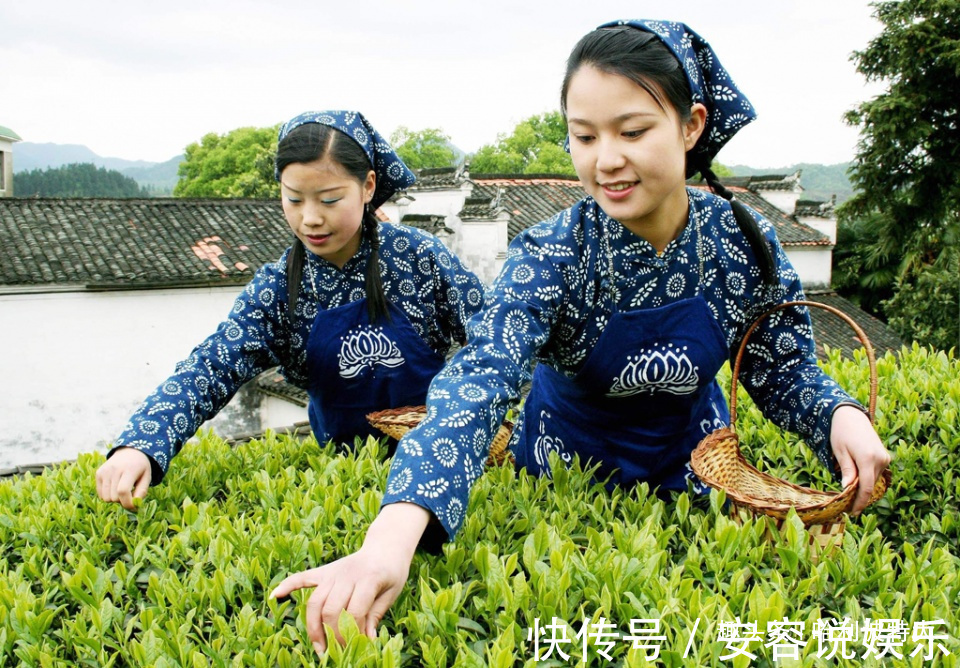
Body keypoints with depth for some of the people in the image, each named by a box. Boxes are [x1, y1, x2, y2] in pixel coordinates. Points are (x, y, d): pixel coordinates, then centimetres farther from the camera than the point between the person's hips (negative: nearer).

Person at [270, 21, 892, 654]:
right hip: (568, 472, -2)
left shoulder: (745, 241, -19)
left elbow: (785, 371, -6)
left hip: (695, 464, 2)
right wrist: (390, 539, -58)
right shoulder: (552, 255, -28)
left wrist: (842, 415, -30)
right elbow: (478, 382, -43)